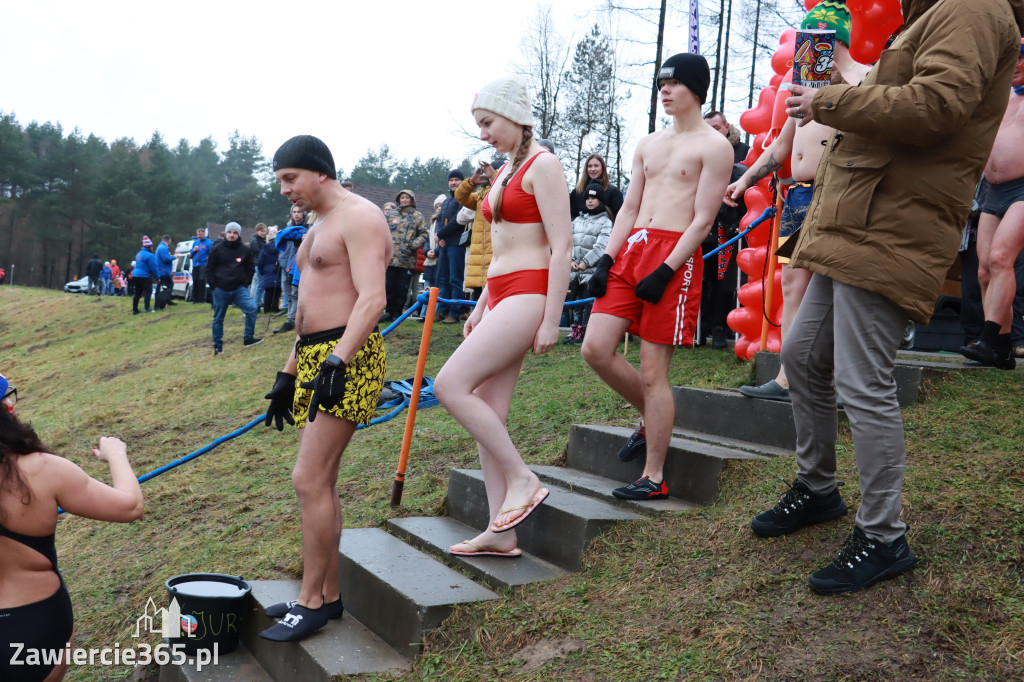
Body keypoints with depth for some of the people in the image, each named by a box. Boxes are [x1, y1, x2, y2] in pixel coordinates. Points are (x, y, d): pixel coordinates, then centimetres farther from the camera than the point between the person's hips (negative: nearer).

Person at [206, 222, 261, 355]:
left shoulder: (245, 250, 4)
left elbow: (251, 268, 12)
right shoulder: (217, 249, 0)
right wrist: (213, 286, -4)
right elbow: (209, 269, 4)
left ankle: (248, 339, -4)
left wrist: (245, 284, 2)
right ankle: (217, 345, 19)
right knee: (218, 318, 6)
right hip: (220, 290, -1)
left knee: (252, 308, -17)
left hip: (239, 289, 1)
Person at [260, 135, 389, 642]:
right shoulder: (319, 226, 22)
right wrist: (288, 374, 24)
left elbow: (372, 299, -22)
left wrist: (336, 362, -31)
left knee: (309, 480, -10)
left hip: (347, 358, -10)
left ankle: (312, 602, 2)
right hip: (314, 356, 10)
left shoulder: (360, 218, -9)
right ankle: (328, 594, 20)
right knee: (319, 482, 11)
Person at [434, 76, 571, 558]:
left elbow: (561, 245, -14)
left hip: (529, 293, -9)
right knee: (486, 413, 4)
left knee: (450, 384, -17)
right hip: (500, 296, 9)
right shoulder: (504, 171, 21)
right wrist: (482, 306, 22)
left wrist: (551, 319, -18)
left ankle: (521, 480, -5)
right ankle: (500, 532, 9)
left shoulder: (542, 165, -7)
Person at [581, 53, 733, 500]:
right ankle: (650, 420, 22)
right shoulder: (648, 144, 20)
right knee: (596, 350, -2)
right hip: (631, 249, 7)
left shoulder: (714, 146, 0)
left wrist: (664, 271, -17)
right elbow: (629, 208, 17)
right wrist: (606, 259, 3)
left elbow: (703, 220, -7)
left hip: (676, 254, -7)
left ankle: (654, 478, 6)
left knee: (653, 370, -5)